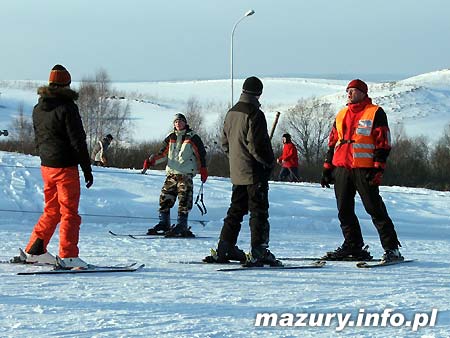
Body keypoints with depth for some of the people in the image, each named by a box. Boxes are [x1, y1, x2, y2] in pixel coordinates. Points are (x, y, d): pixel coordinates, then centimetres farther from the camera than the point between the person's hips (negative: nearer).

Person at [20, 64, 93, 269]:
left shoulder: (38, 109, 9)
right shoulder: (67, 108, -15)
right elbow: (78, 141, -15)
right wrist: (87, 169, -10)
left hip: (46, 166, 7)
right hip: (65, 167, -7)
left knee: (51, 210, 18)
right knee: (69, 212, -1)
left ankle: (35, 251, 18)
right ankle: (68, 256, -3)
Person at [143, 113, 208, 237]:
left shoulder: (192, 137, 1)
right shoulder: (171, 137, 15)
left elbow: (201, 153, 2)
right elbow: (163, 154, 19)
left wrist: (203, 169, -5)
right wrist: (151, 160, 5)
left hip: (186, 174, -5)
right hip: (171, 173, 5)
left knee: (184, 200, -11)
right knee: (165, 199, 2)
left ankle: (181, 226, -10)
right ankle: (164, 224, 10)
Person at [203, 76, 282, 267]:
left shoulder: (231, 113, 10)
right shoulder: (254, 115, -16)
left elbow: (225, 142, 15)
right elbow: (257, 144, -20)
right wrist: (270, 162, -6)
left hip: (236, 171, 8)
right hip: (255, 172, -8)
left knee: (236, 210, 15)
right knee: (259, 212, -5)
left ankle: (224, 249, 15)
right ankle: (258, 253, -9)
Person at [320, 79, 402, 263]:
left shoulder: (375, 113, 0)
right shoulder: (341, 115, 19)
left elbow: (383, 143, -5)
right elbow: (332, 142, 22)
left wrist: (378, 168, -14)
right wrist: (327, 169, 14)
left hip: (364, 170, -6)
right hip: (341, 168, 6)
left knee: (375, 209, -8)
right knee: (344, 211, 7)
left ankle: (392, 249, -5)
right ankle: (353, 246, 17)